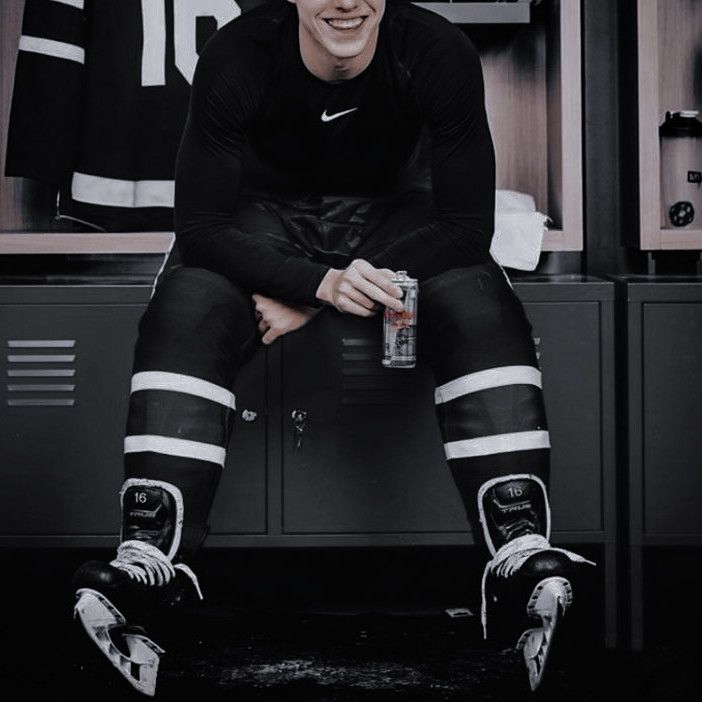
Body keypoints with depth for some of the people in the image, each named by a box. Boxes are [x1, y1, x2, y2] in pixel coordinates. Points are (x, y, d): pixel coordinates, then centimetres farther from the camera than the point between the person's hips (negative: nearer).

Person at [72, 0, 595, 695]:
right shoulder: (236, 57, -26)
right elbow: (201, 226, -23)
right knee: (187, 310, -31)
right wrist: (321, 281, -41)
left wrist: (304, 304, -24)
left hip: (391, 212, 0)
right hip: (265, 216, 0)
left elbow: (469, 225, -21)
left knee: (482, 305, -30)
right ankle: (148, 561, -39)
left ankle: (521, 559, -41)